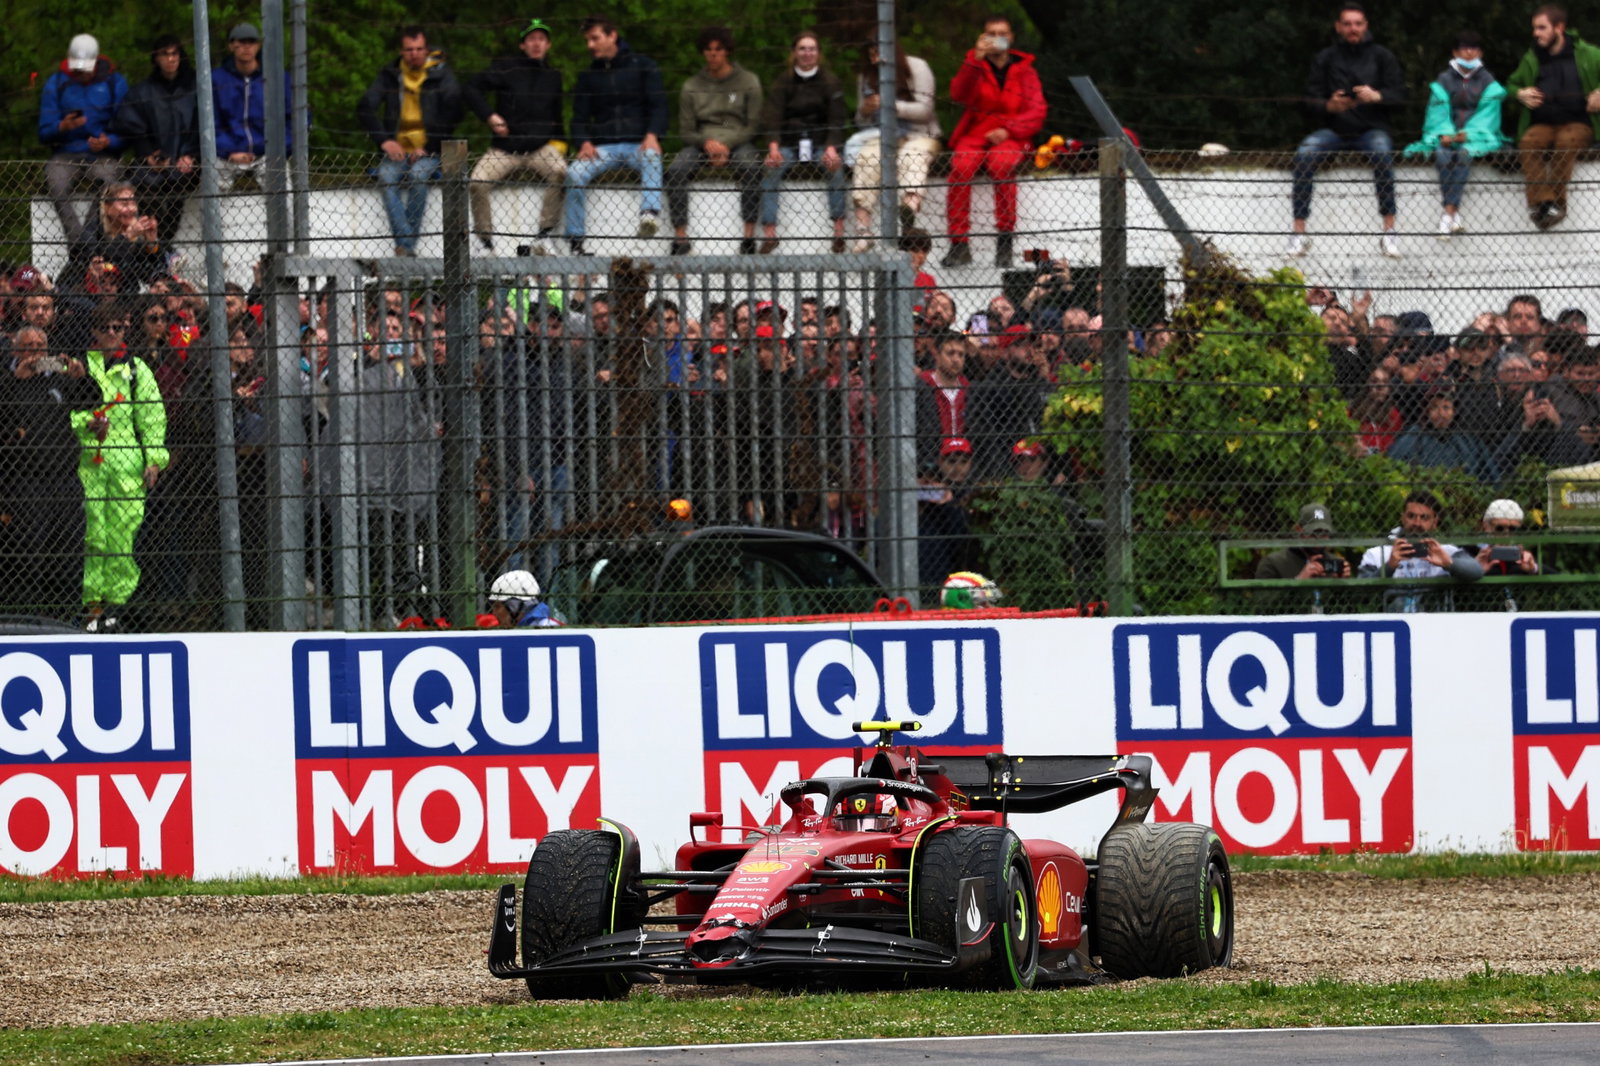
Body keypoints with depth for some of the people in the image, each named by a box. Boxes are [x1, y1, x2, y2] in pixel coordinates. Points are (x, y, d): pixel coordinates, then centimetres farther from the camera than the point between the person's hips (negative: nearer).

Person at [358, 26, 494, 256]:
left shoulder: (441, 75, 4)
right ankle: (405, 244, -38)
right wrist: (384, 141, -9)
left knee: (418, 175, -34)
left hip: (429, 153, -2)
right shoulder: (390, 76, 10)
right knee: (387, 176, -31)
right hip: (397, 150, 2)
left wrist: (428, 146, -10)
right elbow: (365, 108, 5)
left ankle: (406, 244, -31)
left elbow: (455, 113, -3)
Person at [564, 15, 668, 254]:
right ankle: (575, 241, -23)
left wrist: (652, 135, -18)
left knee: (651, 157, -38)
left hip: (638, 144, -3)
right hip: (603, 147, 3)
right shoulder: (588, 76, 18)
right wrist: (584, 142, -8)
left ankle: (650, 213, -58)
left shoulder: (643, 66, 8)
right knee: (575, 173, -26)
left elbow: (658, 105, 2)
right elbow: (579, 116, 15)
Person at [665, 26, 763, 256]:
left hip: (737, 142, -2)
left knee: (750, 167, -37)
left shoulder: (748, 82, 9)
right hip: (701, 141, 2)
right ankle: (680, 236, -31)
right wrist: (706, 142, -13)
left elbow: (753, 125, 3)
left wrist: (727, 145, -13)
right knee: (676, 170, -31)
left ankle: (749, 237, -35)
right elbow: (685, 130, 9)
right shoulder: (691, 86, 14)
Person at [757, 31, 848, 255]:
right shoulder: (783, 82, 6)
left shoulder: (830, 81, 5)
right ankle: (769, 231, -32)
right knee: (771, 167, -29)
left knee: (835, 165, -32)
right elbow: (772, 117, -7)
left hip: (821, 143, -1)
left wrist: (831, 148, -23)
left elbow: (836, 119, -4)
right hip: (789, 144, 1)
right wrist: (773, 148, -26)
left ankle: (839, 228, -30)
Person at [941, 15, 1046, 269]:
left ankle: (1004, 240, -31)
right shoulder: (975, 67, 16)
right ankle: (959, 245, -33)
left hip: (1010, 139, -1)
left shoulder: (1024, 70, 14)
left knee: (1001, 163, -37)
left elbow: (1037, 112, 2)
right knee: (961, 166, -33)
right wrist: (975, 61, -16)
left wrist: (1008, 130, -14)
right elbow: (959, 95, -5)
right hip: (974, 135, 1)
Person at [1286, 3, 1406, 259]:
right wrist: (1328, 106, -19)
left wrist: (1377, 96, -21)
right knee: (1304, 154, -29)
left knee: (1382, 152, -36)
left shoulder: (1382, 56, 9)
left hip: (1371, 129, -1)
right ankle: (1299, 232, -26)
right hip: (1333, 130, 1)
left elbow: (1399, 97, 1)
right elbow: (1309, 101, 4)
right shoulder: (1325, 59, 10)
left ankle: (1389, 231, -33)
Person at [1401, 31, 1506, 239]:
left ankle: (1448, 214, -40)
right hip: (1447, 138, 1)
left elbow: (1486, 117, -1)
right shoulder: (1443, 81, 14)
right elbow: (1438, 115, 5)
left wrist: (1466, 135, -18)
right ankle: (1455, 215, -37)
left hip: (1475, 138, -1)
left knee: (1464, 154, -35)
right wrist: (1444, 134, -16)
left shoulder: (1488, 83, 11)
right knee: (1443, 156, -33)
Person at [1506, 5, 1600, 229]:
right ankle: (1540, 201, -42)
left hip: (1578, 124, -3)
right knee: (1529, 142, -33)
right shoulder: (1531, 59, 14)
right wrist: (1520, 94, 7)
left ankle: (1557, 201, -35)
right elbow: (1511, 84, 29)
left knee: (1567, 140, -39)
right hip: (1542, 124, 3)